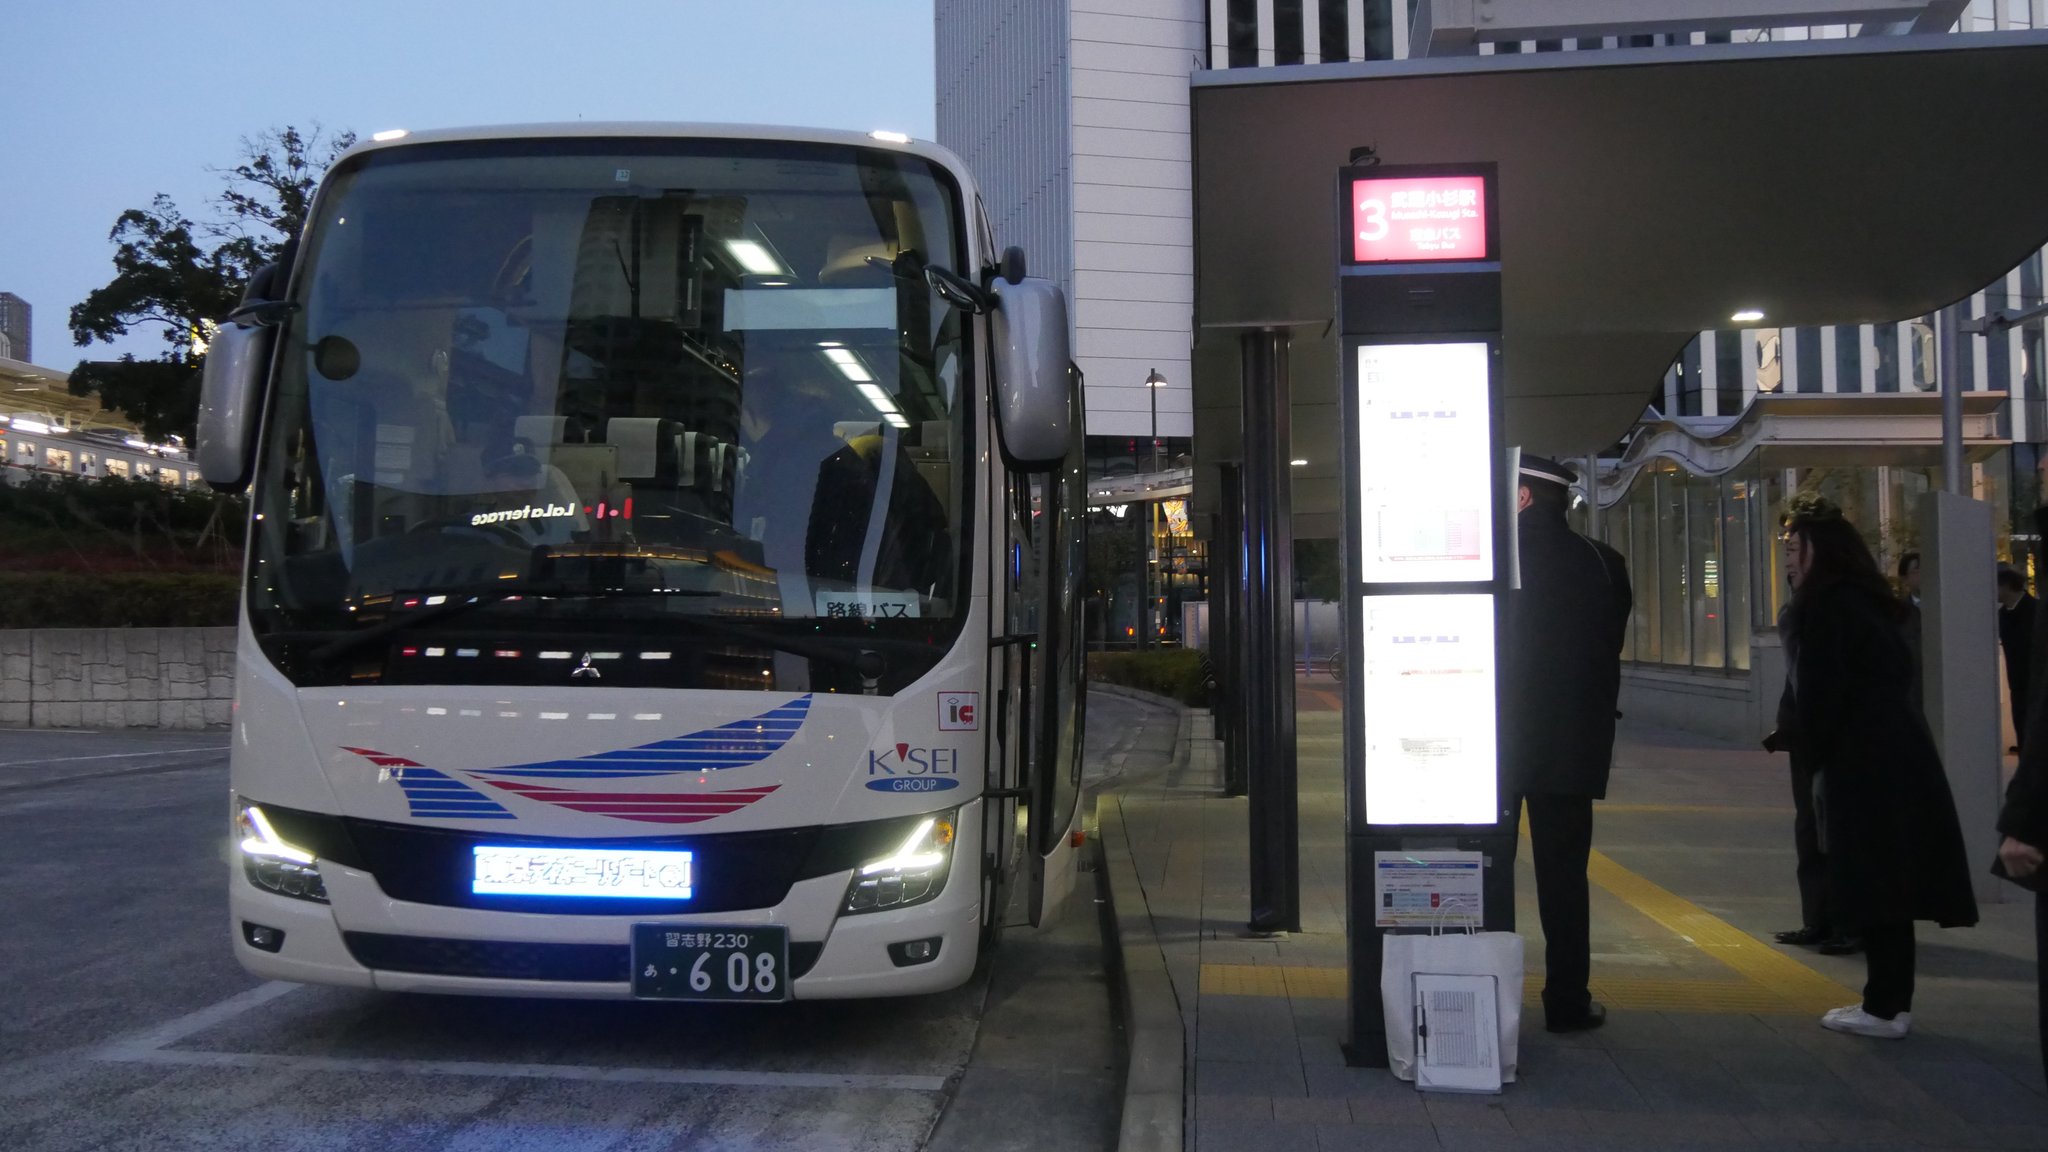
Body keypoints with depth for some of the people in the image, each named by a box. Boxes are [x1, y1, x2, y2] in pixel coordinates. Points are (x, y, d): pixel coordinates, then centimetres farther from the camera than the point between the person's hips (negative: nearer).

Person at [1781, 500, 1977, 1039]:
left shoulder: (1826, 604, -12)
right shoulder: (1866, 600, 16)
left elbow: (1820, 693, -15)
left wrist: (1819, 757, -2)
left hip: (1862, 763, -9)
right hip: (1899, 754, 9)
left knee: (1872, 884, -4)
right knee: (1891, 880, 12)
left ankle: (1883, 1007, 1)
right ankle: (1892, 1001, 18)